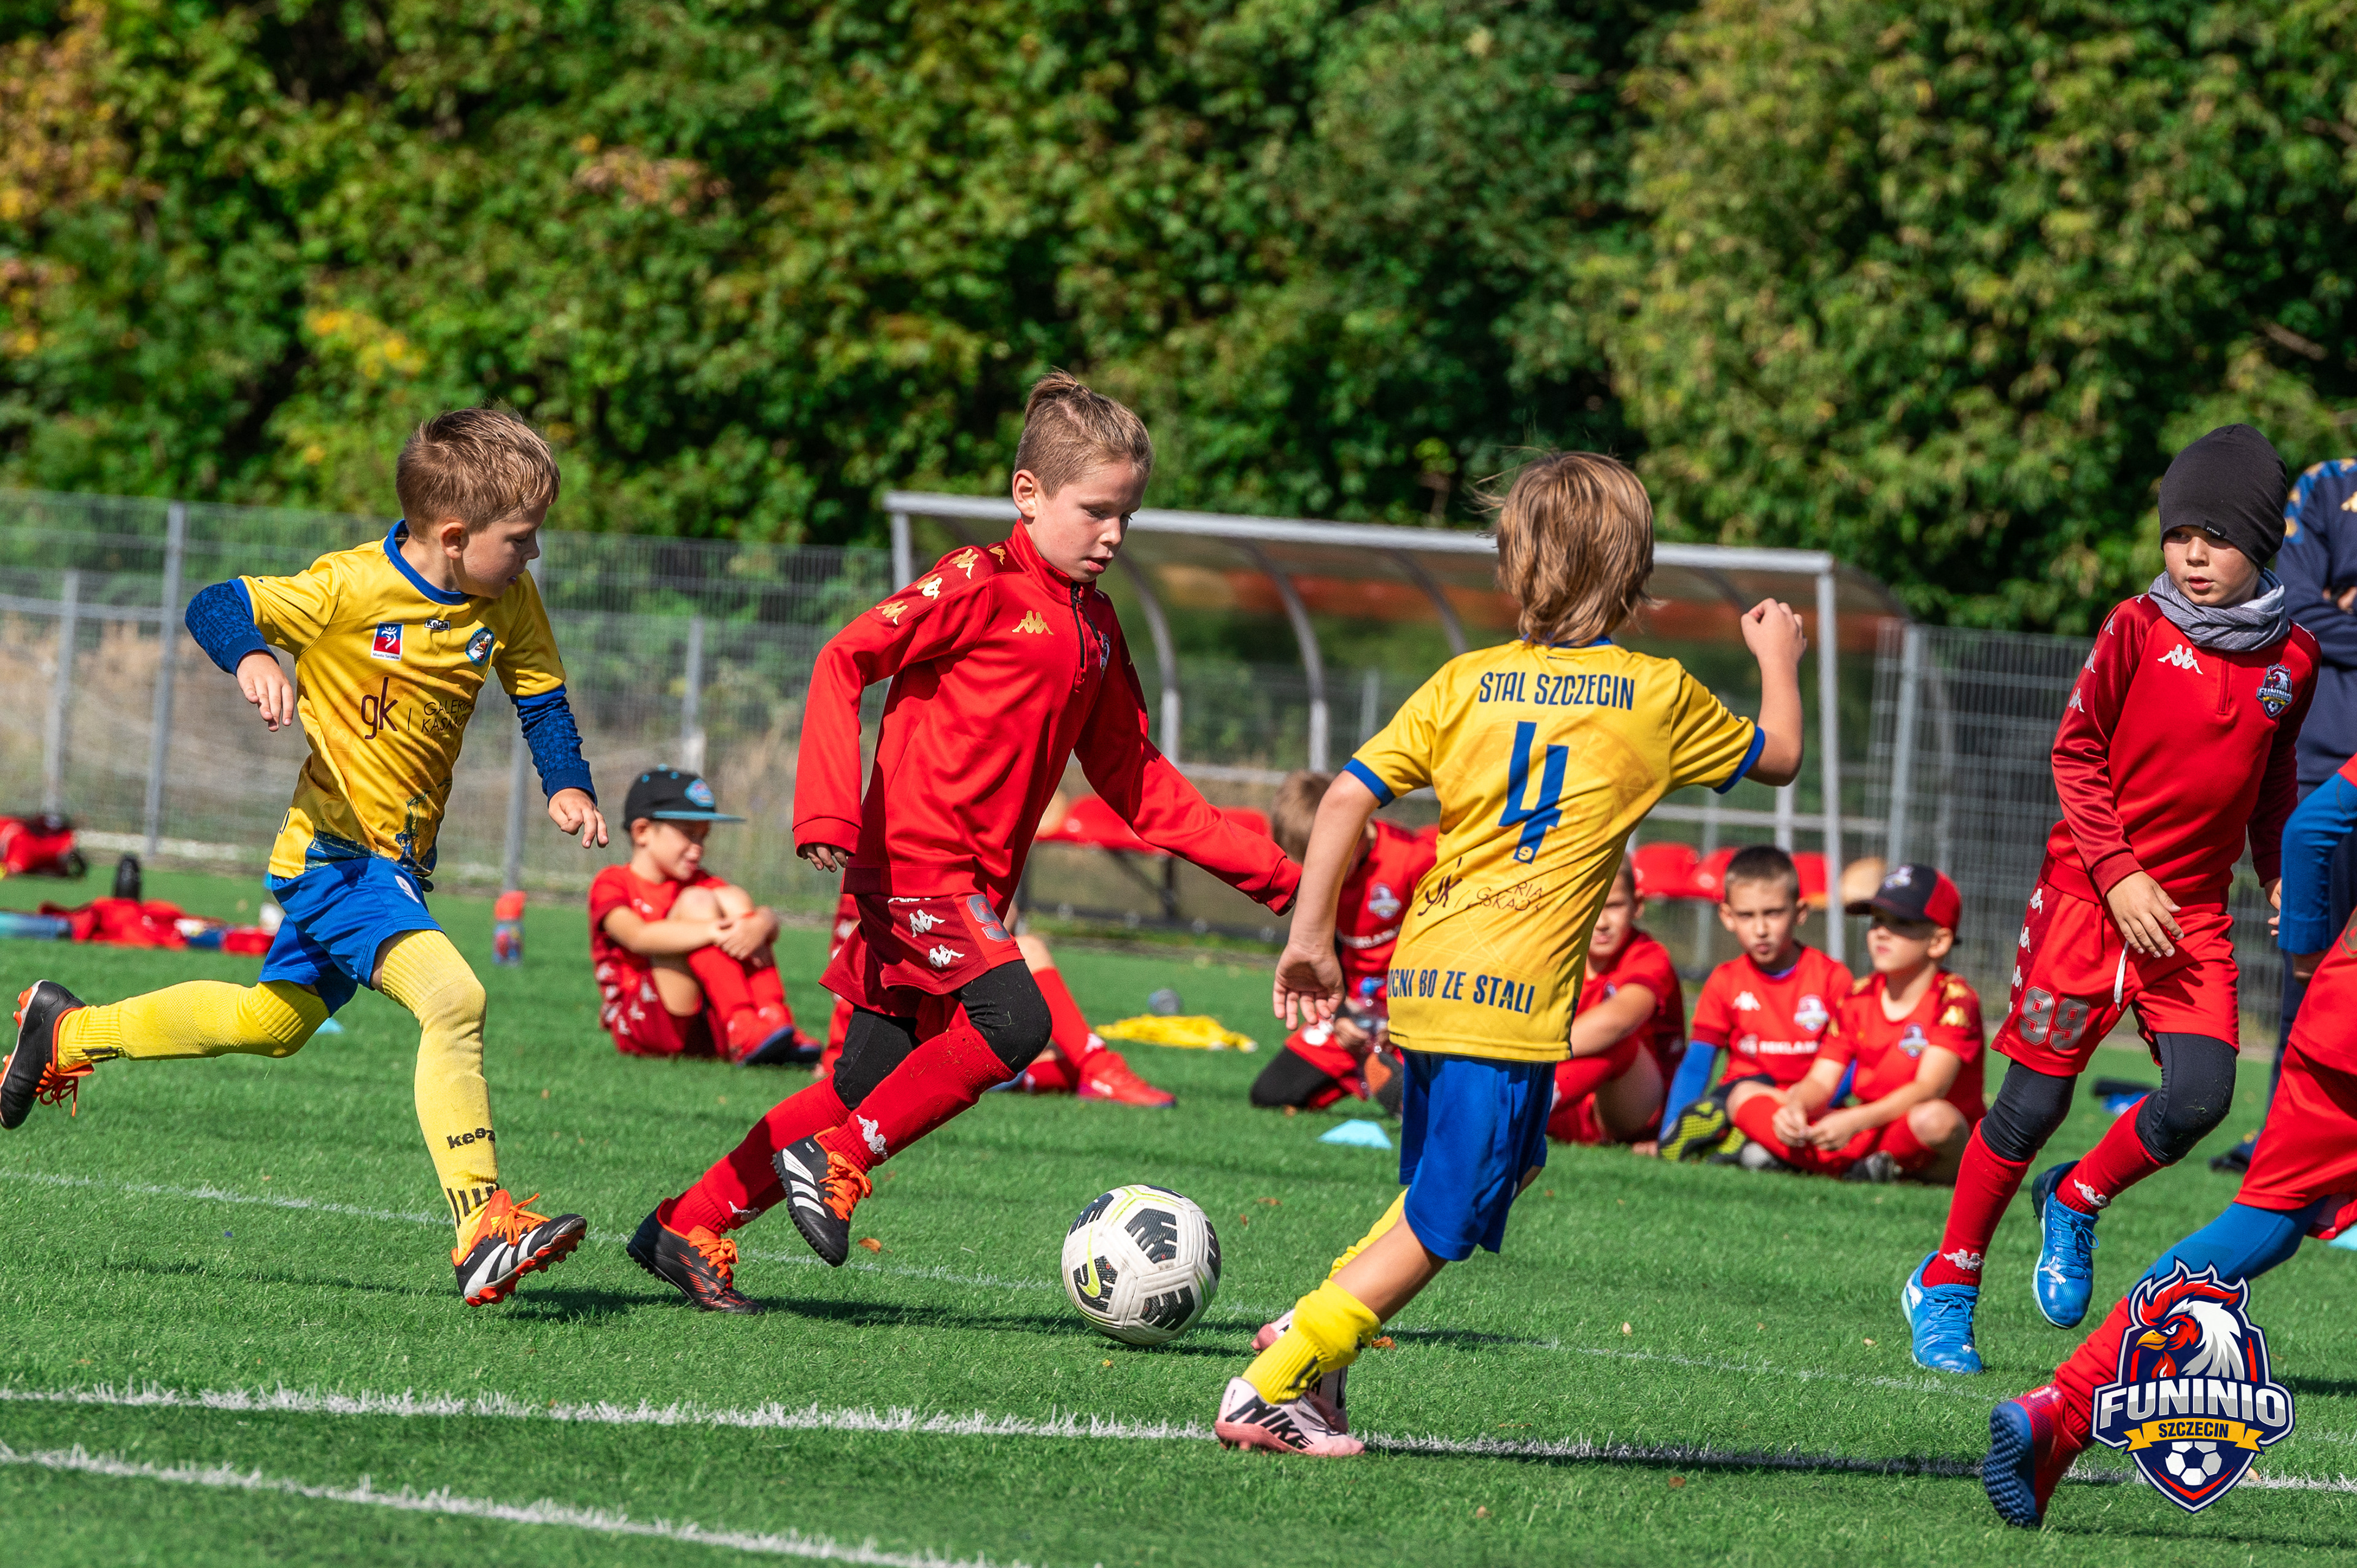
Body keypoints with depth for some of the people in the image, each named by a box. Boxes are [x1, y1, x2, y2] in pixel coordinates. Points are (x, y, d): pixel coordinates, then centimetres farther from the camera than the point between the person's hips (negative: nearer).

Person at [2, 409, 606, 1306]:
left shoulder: (509, 603, -1)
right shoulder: (350, 589, -18)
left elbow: (542, 701, 10)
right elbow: (213, 609, -14)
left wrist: (567, 785, -9)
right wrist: (252, 658, -37)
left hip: (401, 861, 8)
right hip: (335, 850, -8)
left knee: (274, 1022, 23)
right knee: (452, 996, -28)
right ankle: (482, 1230, -32)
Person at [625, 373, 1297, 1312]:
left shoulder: (1096, 627, 16)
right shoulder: (981, 586, -8)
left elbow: (1132, 778, 20)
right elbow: (845, 661, -13)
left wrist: (1267, 873, 14)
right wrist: (829, 813, -23)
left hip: (974, 891, 8)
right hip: (914, 861, -8)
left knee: (867, 1085, 6)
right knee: (1015, 1020, -25)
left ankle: (688, 1228, 15)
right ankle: (836, 1161, -10)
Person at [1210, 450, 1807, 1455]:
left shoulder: (1466, 683, 9)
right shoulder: (1659, 695, 4)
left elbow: (1348, 796, 1)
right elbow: (1778, 757, 22)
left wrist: (1309, 936, 3)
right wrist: (1779, 662, 40)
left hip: (1422, 979, 6)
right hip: (1513, 995, -6)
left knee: (1481, 1178, 26)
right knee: (1439, 1225, 0)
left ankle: (1313, 1330, 17)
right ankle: (1272, 1389, -9)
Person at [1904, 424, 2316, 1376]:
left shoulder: (2291, 659, 5)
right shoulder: (2138, 629, -6)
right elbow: (2076, 754, -5)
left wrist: (2286, 882, 8)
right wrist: (2118, 875, -12)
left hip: (2193, 912, 3)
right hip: (2088, 893, -3)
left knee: (2199, 1098, -14)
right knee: (2034, 1100, -3)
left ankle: (2075, 1203, 16)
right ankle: (1947, 1285, 14)